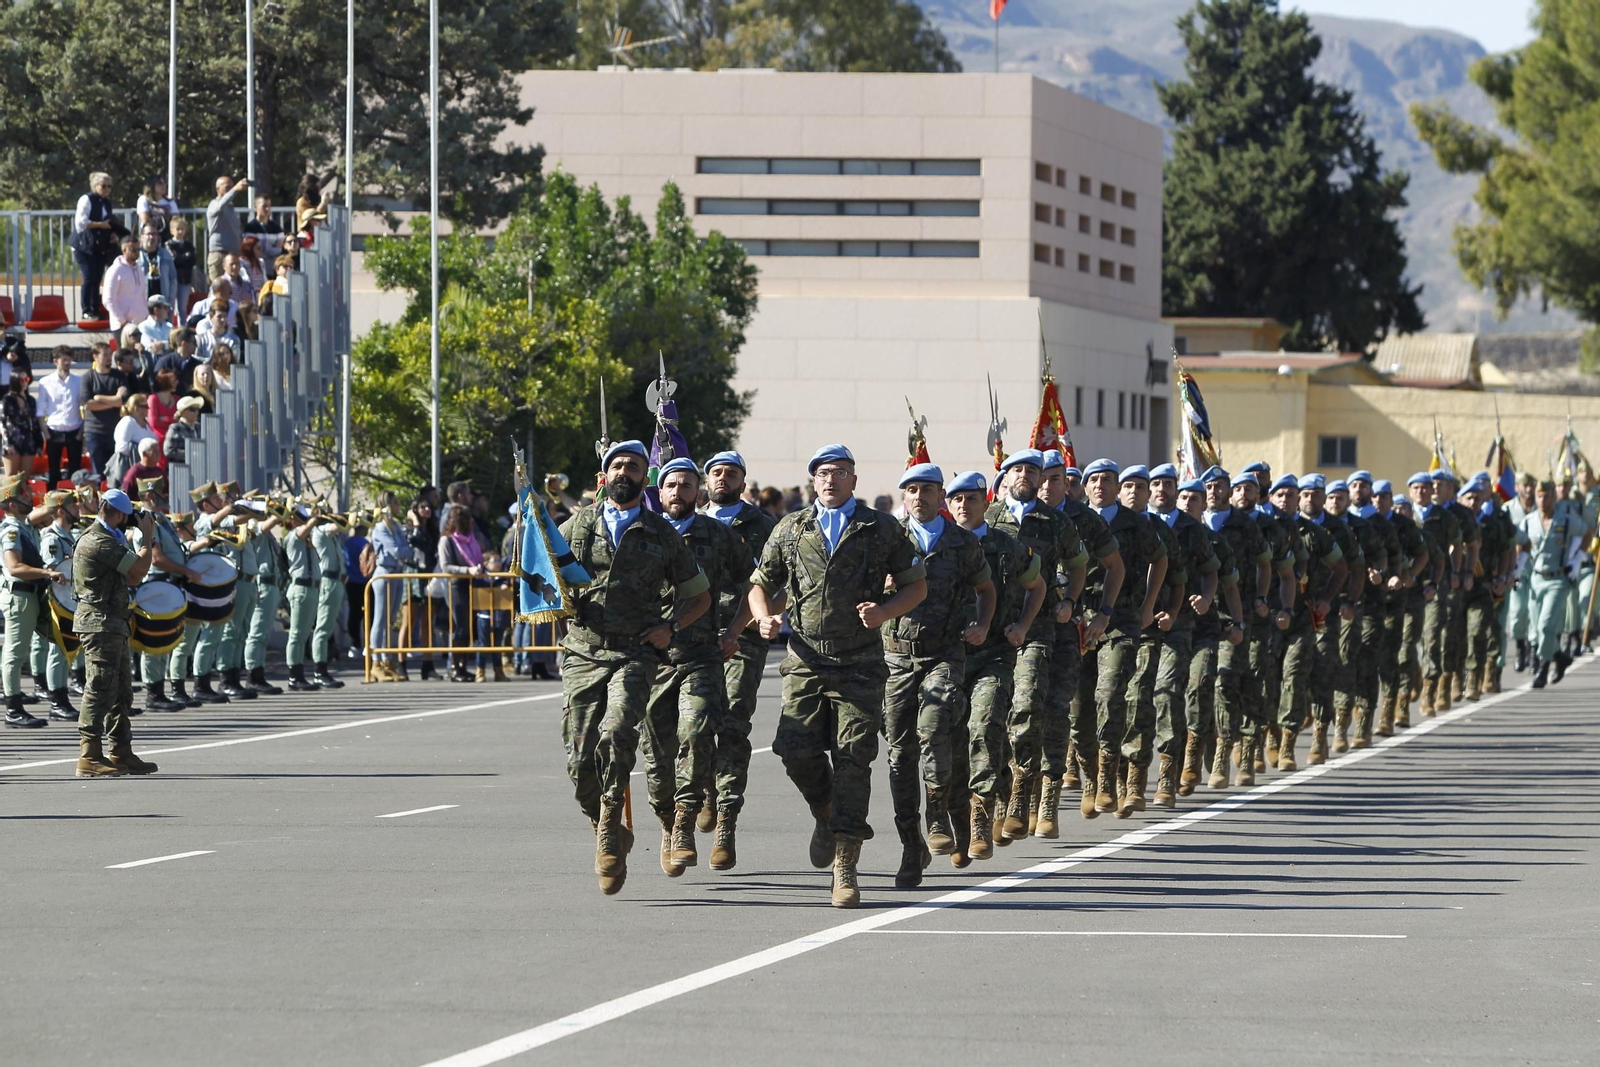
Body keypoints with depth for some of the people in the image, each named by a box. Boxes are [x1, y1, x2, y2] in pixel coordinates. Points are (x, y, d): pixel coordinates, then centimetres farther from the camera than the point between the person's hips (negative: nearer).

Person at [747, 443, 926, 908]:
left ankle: (846, 869, -5)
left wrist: (885, 611, -8)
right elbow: (761, 585, 18)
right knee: (796, 752, -10)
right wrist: (765, 617, -3)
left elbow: (916, 585, 12)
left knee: (852, 761, -8)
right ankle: (825, 814, 23)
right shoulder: (791, 530, 12)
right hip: (805, 659, 2)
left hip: (860, 665, -2)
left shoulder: (882, 529, 7)